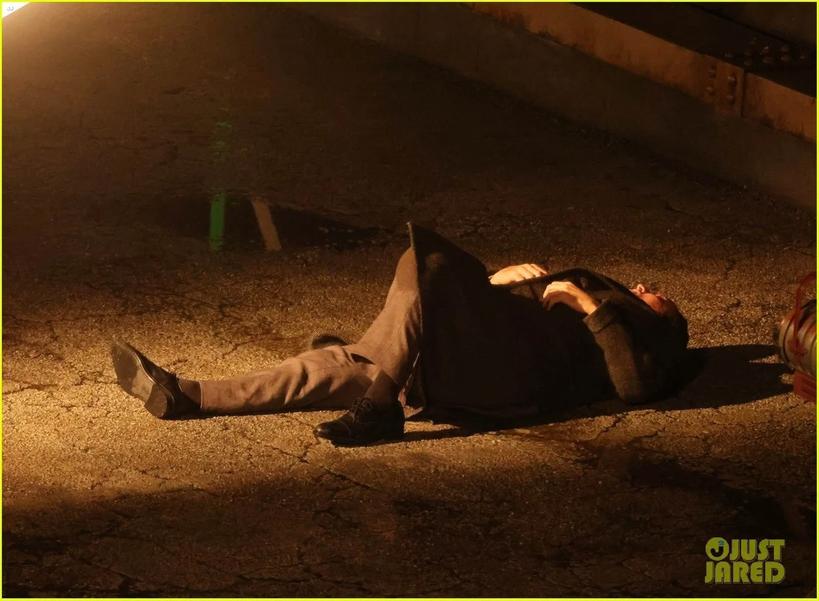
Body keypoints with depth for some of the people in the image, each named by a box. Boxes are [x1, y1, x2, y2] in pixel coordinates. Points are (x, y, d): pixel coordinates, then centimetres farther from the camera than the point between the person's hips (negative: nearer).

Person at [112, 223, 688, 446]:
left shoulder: (649, 333, 22)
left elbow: (636, 385, -5)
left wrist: (591, 306, -4)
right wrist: (494, 282, 15)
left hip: (523, 363, -7)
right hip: (470, 364, 7)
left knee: (426, 264, -26)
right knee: (336, 364, -8)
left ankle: (377, 407, -30)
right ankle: (184, 396, -14)